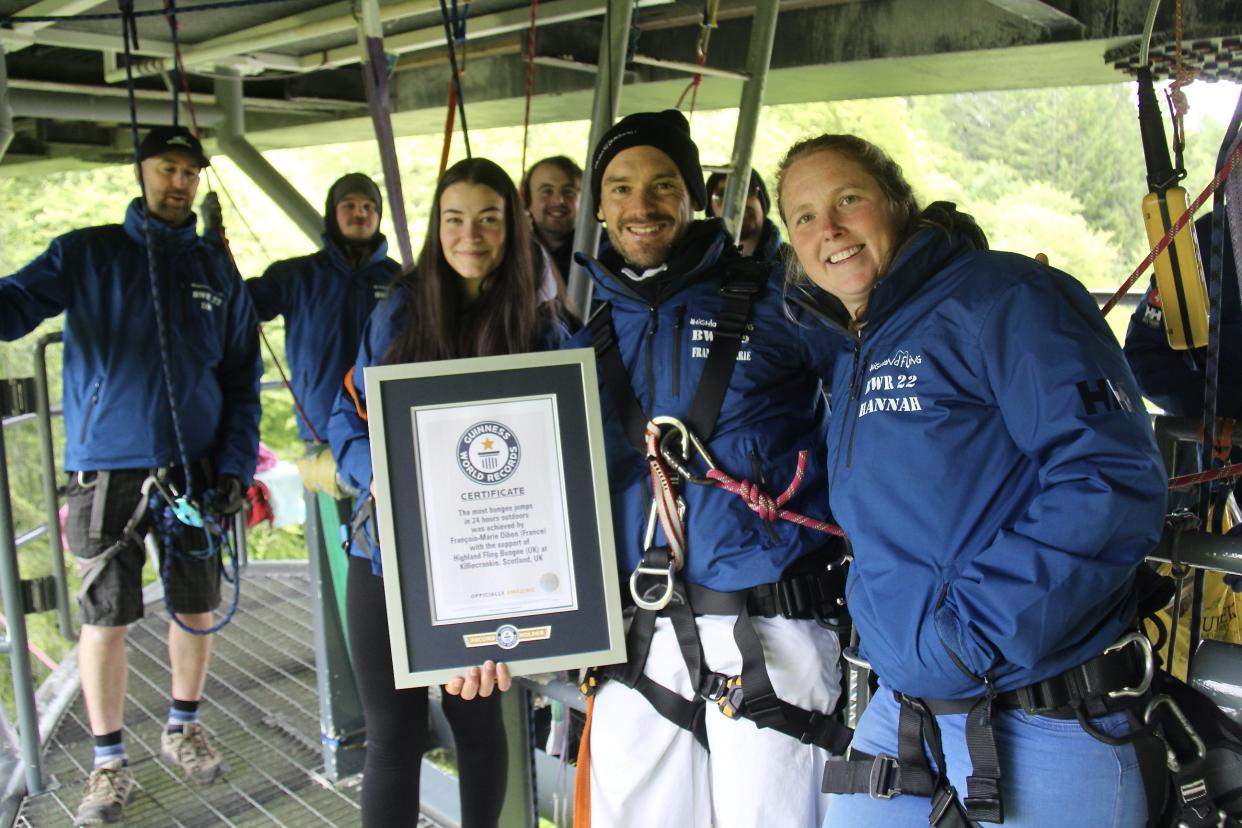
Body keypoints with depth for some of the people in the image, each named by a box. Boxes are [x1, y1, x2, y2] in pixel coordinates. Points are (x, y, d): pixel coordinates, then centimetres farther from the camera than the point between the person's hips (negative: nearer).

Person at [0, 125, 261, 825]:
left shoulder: (218, 270, 9)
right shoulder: (87, 254, 2)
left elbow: (242, 377, 9)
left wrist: (236, 465, 0)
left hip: (195, 469, 2)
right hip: (108, 470, -2)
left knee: (196, 608, 10)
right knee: (105, 618, 3)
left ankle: (185, 728, 32)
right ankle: (110, 762, 18)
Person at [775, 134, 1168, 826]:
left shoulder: (1003, 297, -12)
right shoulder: (851, 361, 13)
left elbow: (1115, 481, -22)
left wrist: (969, 632, -23)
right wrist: (885, 628, 8)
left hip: (1044, 726, -6)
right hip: (901, 710, 7)